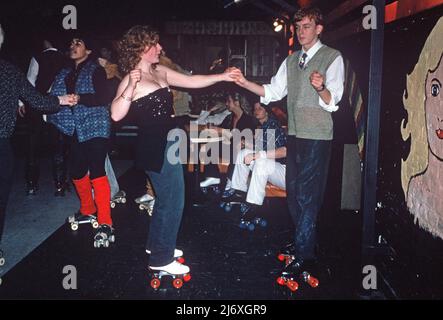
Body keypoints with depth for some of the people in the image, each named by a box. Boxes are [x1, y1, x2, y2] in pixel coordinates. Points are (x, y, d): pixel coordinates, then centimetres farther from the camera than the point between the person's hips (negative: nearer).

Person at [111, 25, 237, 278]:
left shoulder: (161, 72, 8)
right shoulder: (132, 80, -14)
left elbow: (192, 81, 10)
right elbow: (116, 114, -27)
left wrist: (223, 76, 6)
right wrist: (131, 86, -35)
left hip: (168, 143, 9)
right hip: (155, 146, -9)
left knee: (166, 198, 21)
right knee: (173, 201, -2)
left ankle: (157, 245, 38)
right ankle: (161, 259, 13)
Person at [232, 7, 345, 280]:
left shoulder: (332, 58, -8)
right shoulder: (292, 60, 13)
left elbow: (332, 102, -16)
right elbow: (273, 92, 11)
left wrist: (321, 88, -37)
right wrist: (245, 83, -2)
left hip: (317, 136, -8)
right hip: (295, 134, 8)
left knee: (307, 194, -6)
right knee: (294, 191, 16)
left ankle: (305, 255, 3)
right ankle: (306, 240, 33)